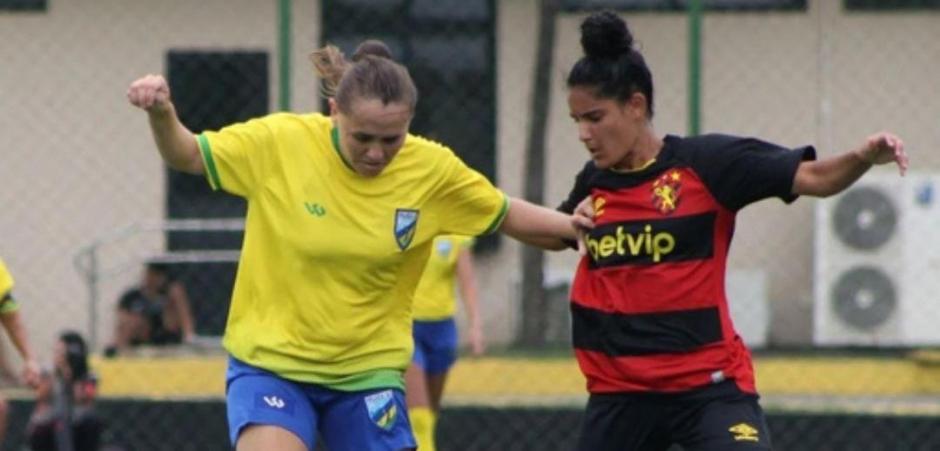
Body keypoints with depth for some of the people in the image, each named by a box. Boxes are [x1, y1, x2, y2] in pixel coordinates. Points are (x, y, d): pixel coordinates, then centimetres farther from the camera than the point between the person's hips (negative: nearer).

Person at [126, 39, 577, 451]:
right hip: (269, 364, -2)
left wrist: (578, 225, -3)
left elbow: (506, 216, 8)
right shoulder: (280, 142, -14)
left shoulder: (433, 170, -8)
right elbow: (187, 155, -3)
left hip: (367, 372, 3)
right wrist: (161, 114, -22)